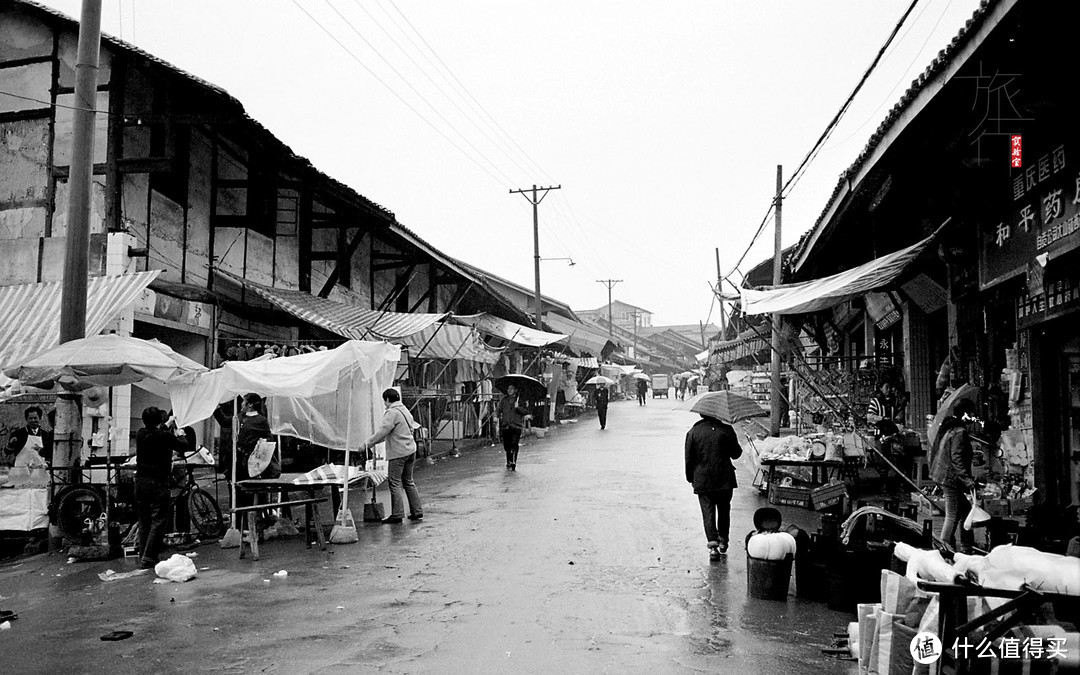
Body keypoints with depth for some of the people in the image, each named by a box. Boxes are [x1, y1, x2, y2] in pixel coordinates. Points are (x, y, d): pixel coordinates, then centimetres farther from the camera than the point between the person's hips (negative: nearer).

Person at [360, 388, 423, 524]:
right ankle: (417, 511, 17)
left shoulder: (392, 413, -14)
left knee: (395, 483, -2)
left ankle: (397, 514, 1)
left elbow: (382, 432, -19)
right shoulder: (404, 410, 16)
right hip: (410, 450, 9)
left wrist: (367, 444, -13)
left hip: (398, 453, -9)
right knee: (408, 481, 16)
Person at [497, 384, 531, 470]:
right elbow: (499, 411, 19)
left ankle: (513, 463, -14)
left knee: (514, 445, -13)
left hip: (516, 425, -3)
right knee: (506, 446, 9)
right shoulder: (503, 400, 13)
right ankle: (509, 462, 27)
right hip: (505, 426, 4)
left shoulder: (520, 400, 4)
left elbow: (526, 412, -2)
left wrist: (518, 407, -16)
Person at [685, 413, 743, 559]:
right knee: (724, 511, 18)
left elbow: (689, 459, -1)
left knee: (708, 513, 2)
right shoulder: (727, 430, -5)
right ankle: (723, 541, 26)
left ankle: (713, 544, -9)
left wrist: (690, 478, 10)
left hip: (702, 481, -1)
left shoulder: (692, 432, -4)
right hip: (725, 480, 1)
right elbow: (736, 454, 4)